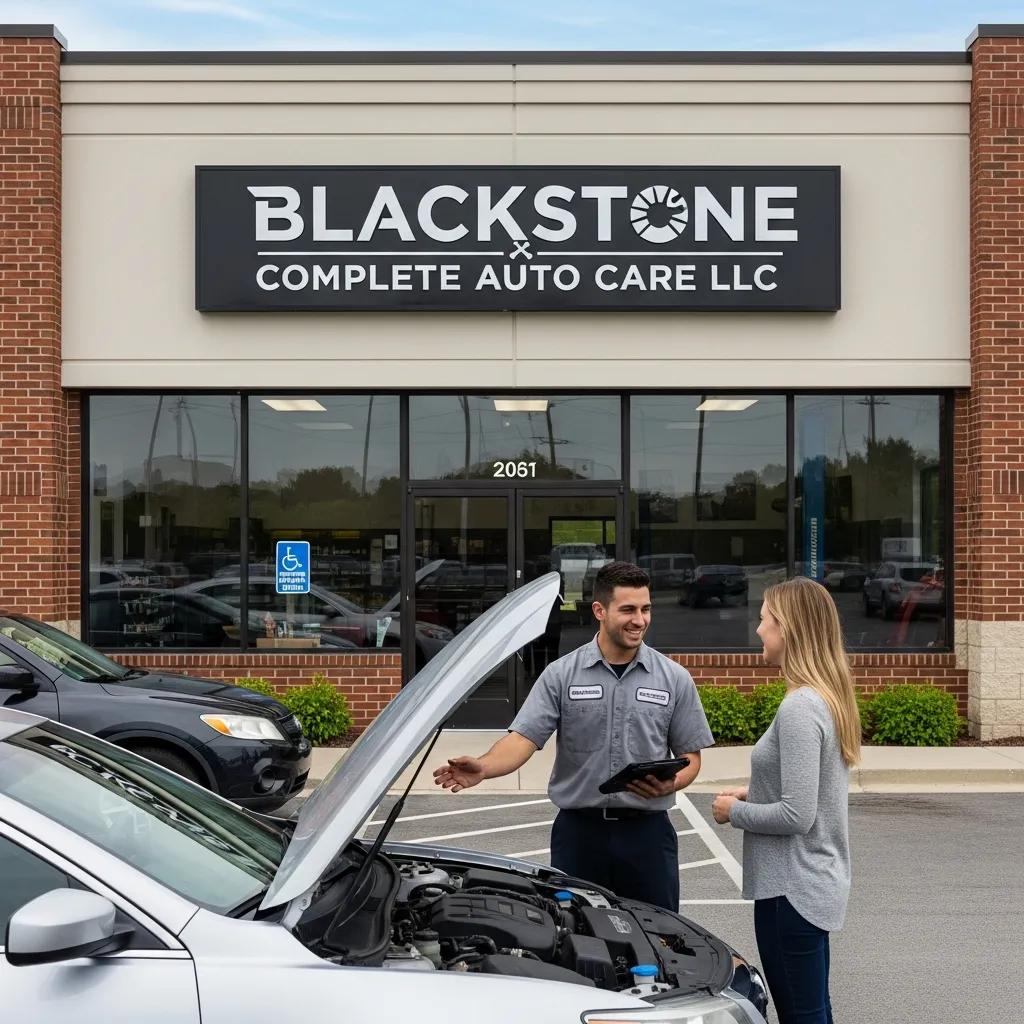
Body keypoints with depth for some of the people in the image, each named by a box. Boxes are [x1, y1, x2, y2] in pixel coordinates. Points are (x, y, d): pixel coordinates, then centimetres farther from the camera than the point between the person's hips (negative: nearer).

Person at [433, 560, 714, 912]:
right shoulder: (561, 675, -1)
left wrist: (670, 783, -16)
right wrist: (483, 767, -29)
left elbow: (691, 755, 6)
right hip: (578, 830, 0)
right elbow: (524, 737, -10)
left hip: (647, 832, 1)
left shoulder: (674, 679, 3)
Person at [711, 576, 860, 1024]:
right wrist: (754, 794, 10)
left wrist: (735, 811, -8)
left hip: (791, 888, -10)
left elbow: (796, 816, -23)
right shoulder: (829, 699, 8)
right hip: (816, 883, 10)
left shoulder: (799, 709, -21)